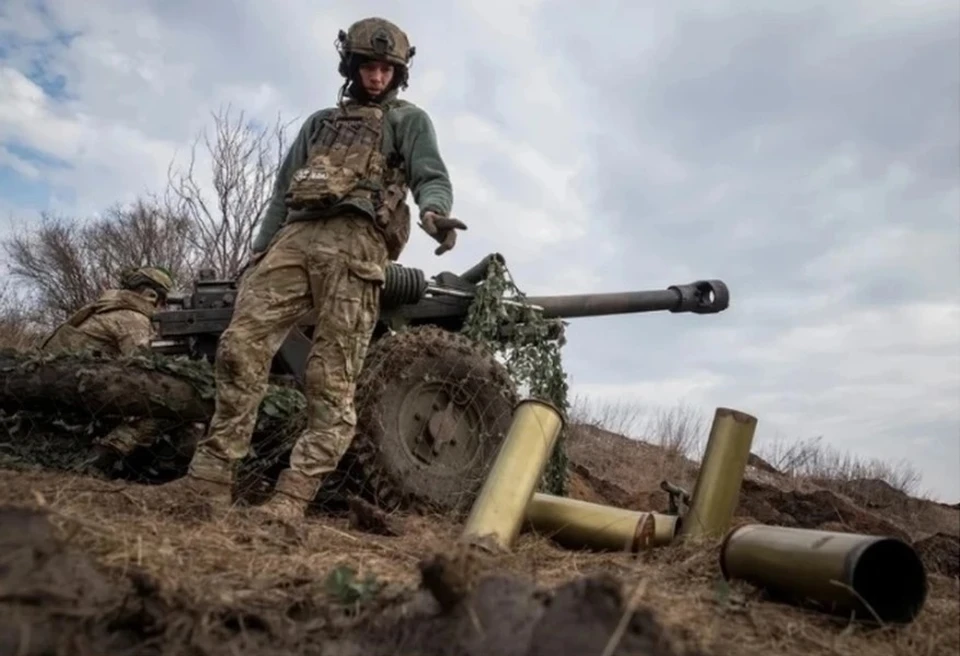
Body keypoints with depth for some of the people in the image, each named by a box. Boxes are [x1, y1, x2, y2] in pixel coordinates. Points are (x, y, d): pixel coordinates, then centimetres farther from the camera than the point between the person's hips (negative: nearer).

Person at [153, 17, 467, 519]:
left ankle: (291, 498, -15)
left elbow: (433, 179, 3)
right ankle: (210, 477, -7)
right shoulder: (320, 122, 32)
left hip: (356, 242, -4)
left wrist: (433, 212, -22)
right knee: (240, 345, -11)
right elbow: (283, 192, 28)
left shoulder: (409, 120, 19)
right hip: (295, 237, 5)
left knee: (331, 379, -12)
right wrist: (257, 253, 18)